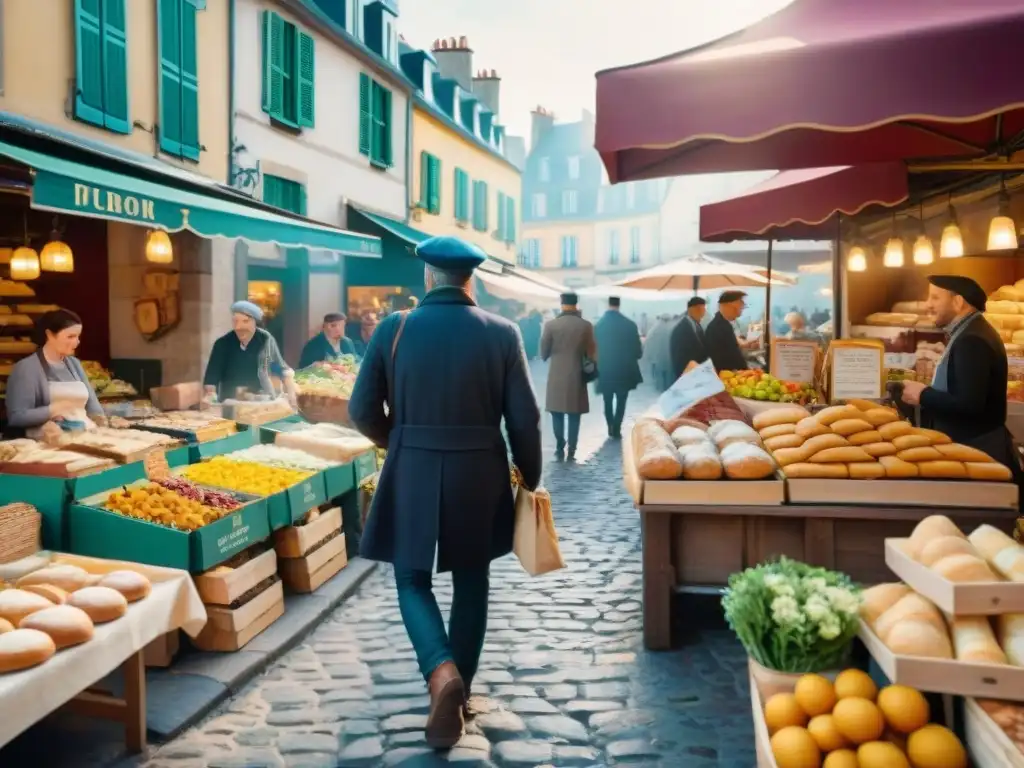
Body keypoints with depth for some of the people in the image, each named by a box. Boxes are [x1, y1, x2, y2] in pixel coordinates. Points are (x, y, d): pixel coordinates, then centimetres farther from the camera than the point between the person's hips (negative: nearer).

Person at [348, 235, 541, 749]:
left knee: (412, 579, 12)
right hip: (479, 477, 1)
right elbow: (524, 419, -4)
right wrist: (530, 478, 11)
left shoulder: (393, 329, -5)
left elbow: (362, 410, -1)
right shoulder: (502, 333, -5)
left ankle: (442, 673, -11)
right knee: (471, 582, 18)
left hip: (411, 476, -1)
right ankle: (458, 687, 28)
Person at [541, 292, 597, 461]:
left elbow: (544, 353, 2)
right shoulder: (586, 326, -4)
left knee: (557, 414, 9)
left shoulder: (551, 325, -6)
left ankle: (560, 448, 6)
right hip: (577, 376, 0)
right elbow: (592, 353, 1)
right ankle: (571, 450, 3)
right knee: (574, 415, 5)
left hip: (557, 376, 0)